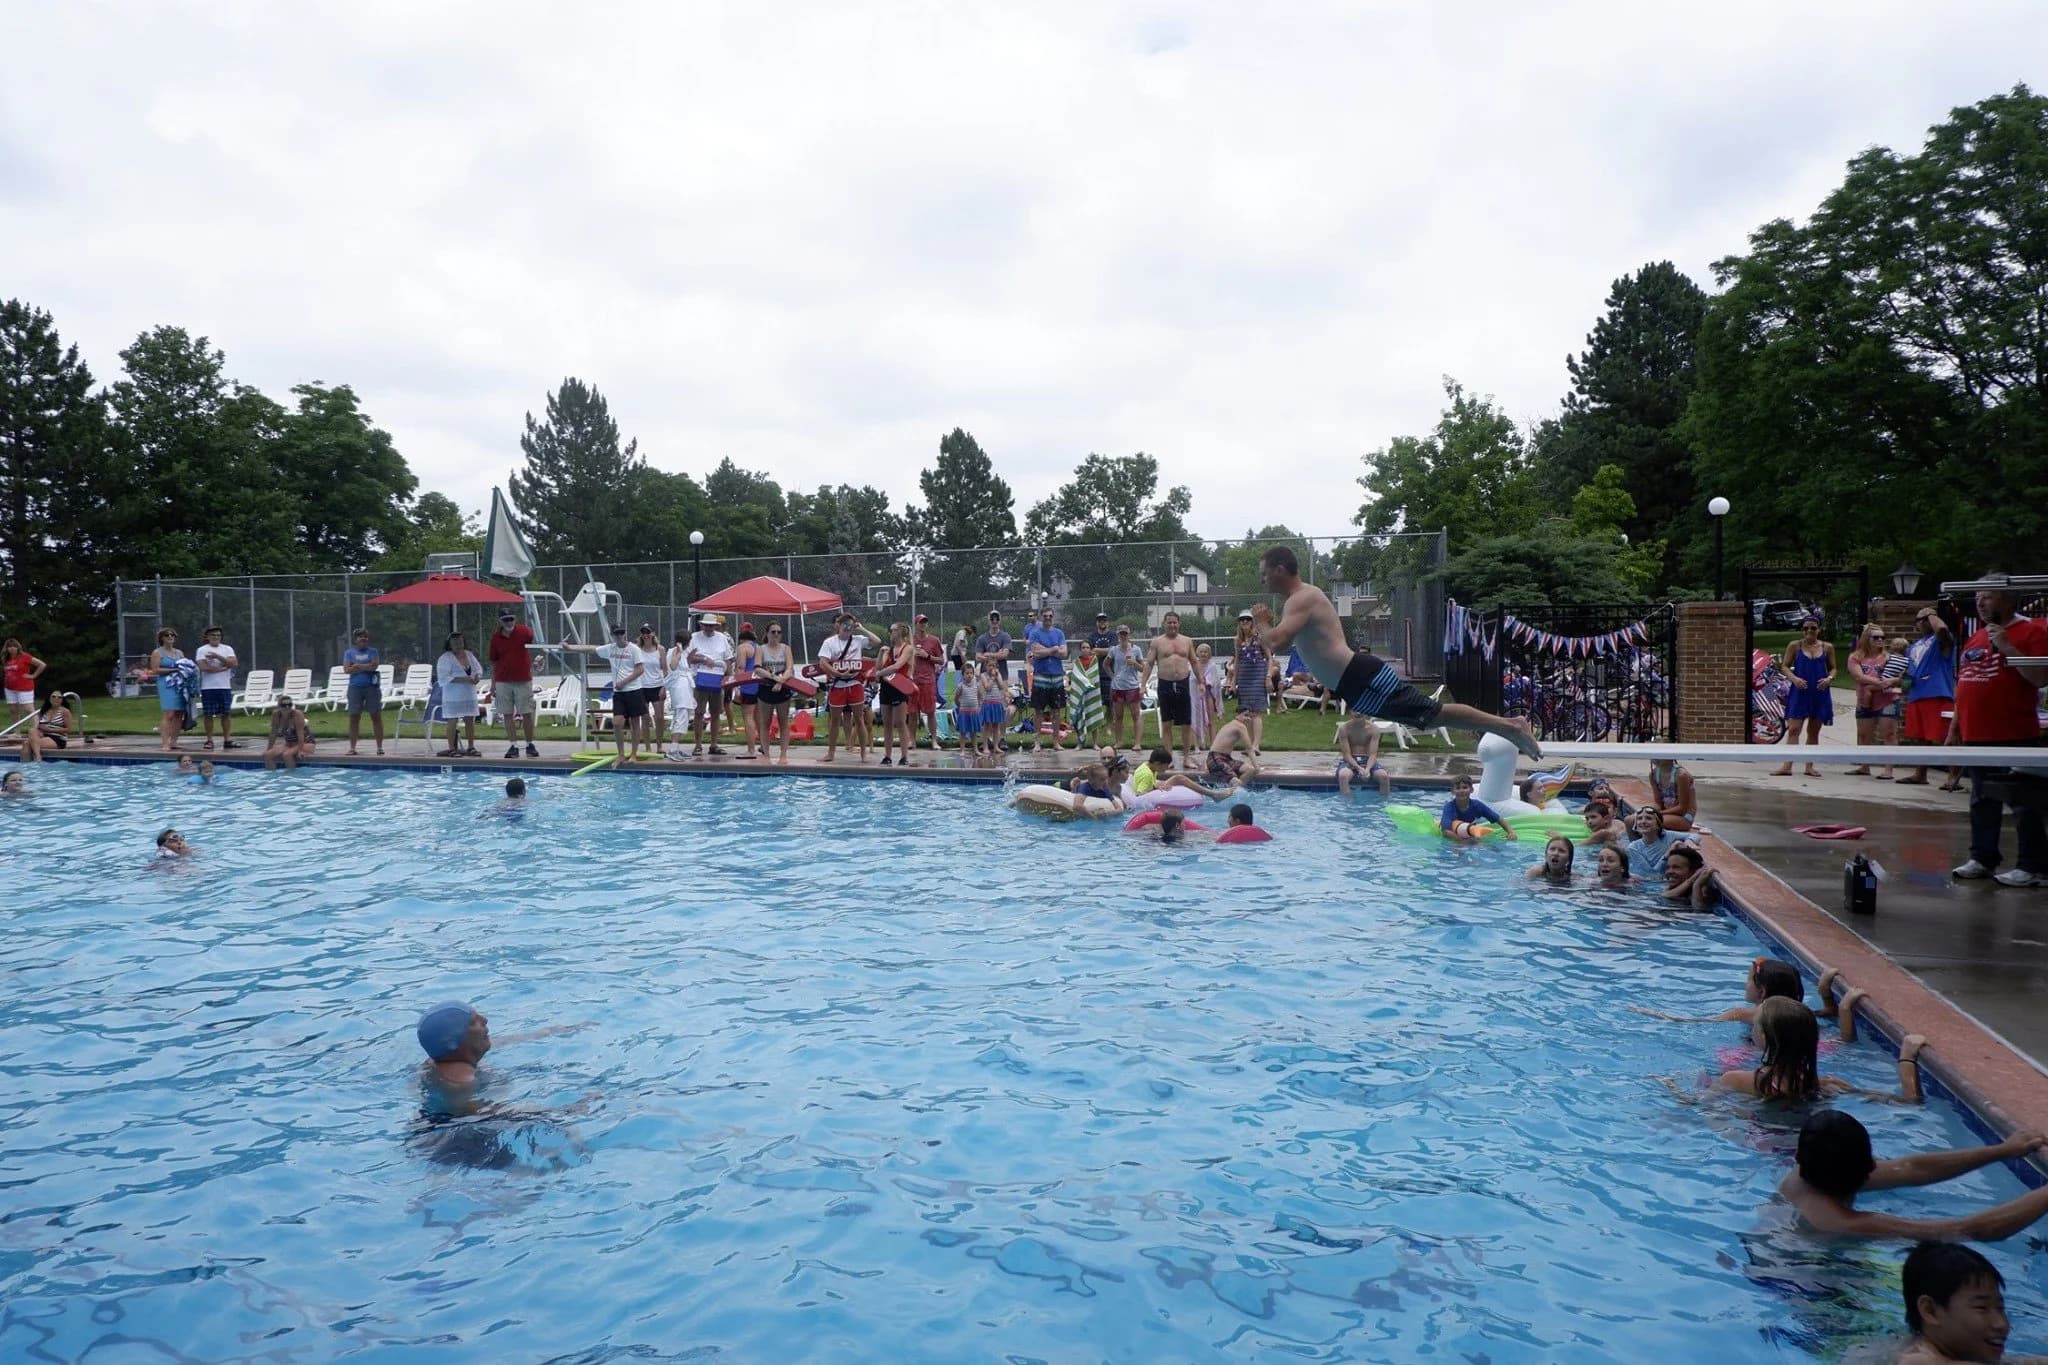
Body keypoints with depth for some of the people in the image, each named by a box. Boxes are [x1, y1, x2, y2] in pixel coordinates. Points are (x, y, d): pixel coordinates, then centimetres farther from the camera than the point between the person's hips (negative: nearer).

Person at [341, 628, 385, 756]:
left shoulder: (372, 651, 7)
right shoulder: (349, 652, 9)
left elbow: (375, 665, -9)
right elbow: (347, 669, -3)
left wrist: (357, 666, -7)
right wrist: (366, 667, -9)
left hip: (372, 686, -1)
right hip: (355, 687, 1)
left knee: (376, 716, -2)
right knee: (353, 717, 2)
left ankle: (380, 747, 2)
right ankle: (352, 748, 7)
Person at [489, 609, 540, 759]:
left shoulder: (524, 631, -5)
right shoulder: (496, 637, 3)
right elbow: (493, 662, 9)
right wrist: (493, 683, 7)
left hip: (523, 680, -2)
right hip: (503, 682, 2)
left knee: (527, 713, 2)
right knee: (508, 714, 3)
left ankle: (530, 745, 14)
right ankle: (513, 746, 9)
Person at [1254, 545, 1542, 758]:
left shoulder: (1301, 599, -10)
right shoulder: (1304, 597, 22)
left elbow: (1275, 642, -24)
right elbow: (1281, 647, 32)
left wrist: (1261, 623, -5)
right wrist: (1270, 623, 15)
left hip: (1359, 678, -10)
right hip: (1357, 677, 10)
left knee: (1430, 714, -10)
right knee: (1429, 714, 12)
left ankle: (1509, 725, -8)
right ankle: (1508, 725, 15)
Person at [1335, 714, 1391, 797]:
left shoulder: (1373, 729, -6)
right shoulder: (1344, 728, -9)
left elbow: (1373, 754, -11)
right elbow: (1346, 754, -12)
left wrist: (1367, 769, -31)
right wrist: (1358, 768, -28)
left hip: (1368, 760, 1)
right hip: (1349, 760, -1)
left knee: (1384, 776, -27)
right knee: (1343, 776, -35)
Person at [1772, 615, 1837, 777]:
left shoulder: (1827, 647, 7)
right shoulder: (1794, 646, 2)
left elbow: (1833, 668, 12)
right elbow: (1785, 666, 2)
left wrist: (1829, 678, -10)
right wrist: (1794, 678, -16)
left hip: (1820, 693, 2)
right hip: (1799, 691, -2)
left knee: (1813, 731, 10)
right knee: (1793, 729, -10)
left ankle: (1809, 766, 18)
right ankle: (1787, 765, -12)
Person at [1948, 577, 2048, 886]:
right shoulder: (1974, 639, 17)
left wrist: (2008, 648, -20)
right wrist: (1954, 729, 19)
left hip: (2014, 737, -8)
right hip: (1976, 736, 8)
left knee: (2023, 803, -4)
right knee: (1982, 802, 14)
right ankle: (1982, 859, 22)